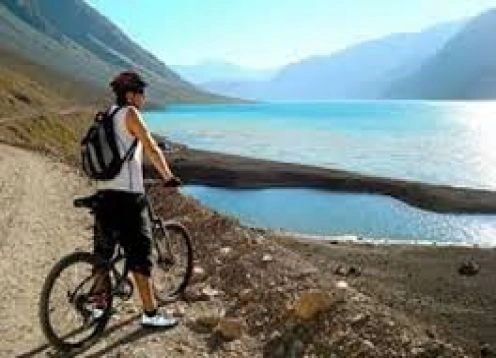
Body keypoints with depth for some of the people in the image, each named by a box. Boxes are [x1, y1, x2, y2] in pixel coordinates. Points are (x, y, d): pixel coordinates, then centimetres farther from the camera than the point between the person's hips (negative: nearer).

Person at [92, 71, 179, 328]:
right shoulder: (130, 113, -6)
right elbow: (151, 149, -9)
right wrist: (168, 177, 2)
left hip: (104, 193, 8)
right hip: (127, 195, -8)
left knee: (103, 253, 17)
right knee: (139, 255, -2)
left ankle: (98, 306, 28)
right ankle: (150, 314, 4)